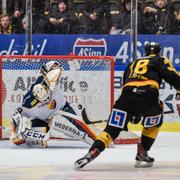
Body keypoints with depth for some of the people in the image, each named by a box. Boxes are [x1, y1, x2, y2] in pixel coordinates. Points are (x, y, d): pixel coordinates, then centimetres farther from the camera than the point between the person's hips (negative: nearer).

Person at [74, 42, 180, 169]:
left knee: (112, 128, 1)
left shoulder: (134, 63, 36)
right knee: (154, 122, 26)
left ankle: (92, 153, -20)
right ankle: (142, 154, 18)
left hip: (127, 93, 3)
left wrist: (132, 113, 40)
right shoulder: (160, 60, 24)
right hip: (149, 94, -3)